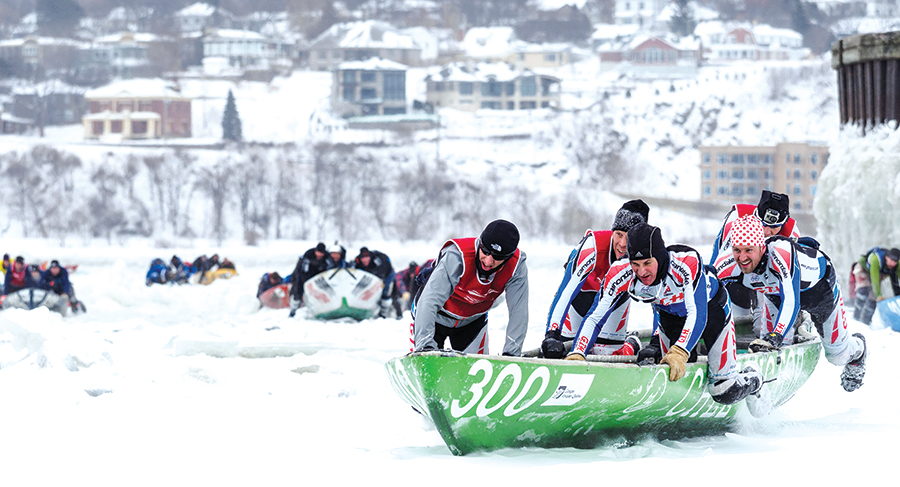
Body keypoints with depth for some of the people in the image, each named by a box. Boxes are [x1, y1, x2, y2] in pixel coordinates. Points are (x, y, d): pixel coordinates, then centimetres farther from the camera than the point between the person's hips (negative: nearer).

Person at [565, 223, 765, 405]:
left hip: (710, 306, -3)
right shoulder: (620, 274, -32)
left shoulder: (687, 262, -42)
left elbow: (697, 314, -47)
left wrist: (679, 353, -61)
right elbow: (595, 318, -30)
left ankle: (751, 379, 29)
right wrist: (576, 355, -46)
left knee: (724, 392, -5)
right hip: (668, 314, 3)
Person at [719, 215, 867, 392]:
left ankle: (858, 349, 46)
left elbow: (791, 301, -56)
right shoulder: (732, 267, -34)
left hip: (818, 286, -4)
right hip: (775, 290, 4)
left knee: (837, 354, 10)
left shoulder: (780, 253, -49)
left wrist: (775, 337, -68)